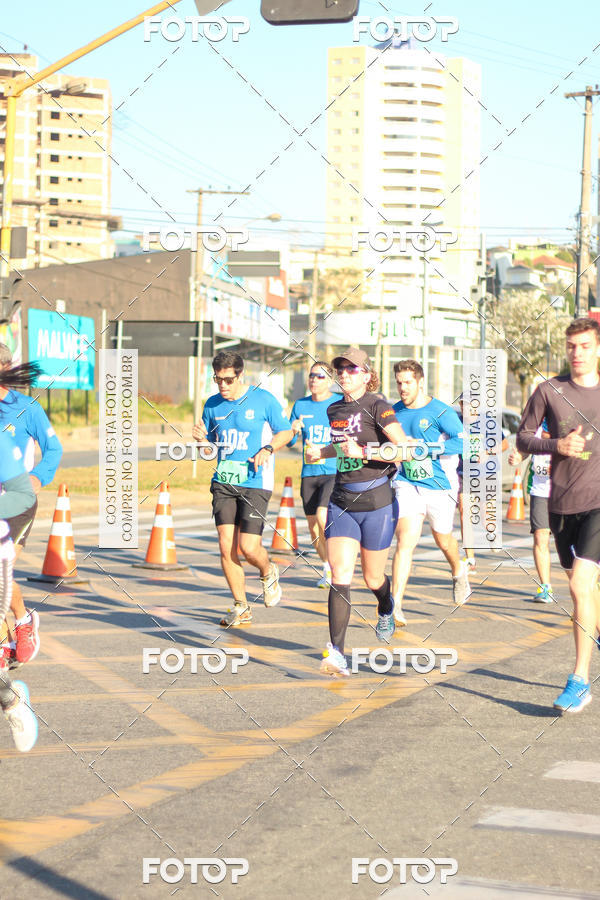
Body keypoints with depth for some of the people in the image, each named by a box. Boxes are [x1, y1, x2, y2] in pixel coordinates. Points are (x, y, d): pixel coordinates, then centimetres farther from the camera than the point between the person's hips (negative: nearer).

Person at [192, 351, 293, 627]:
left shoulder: (263, 399, -4)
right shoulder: (212, 405, 7)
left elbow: (286, 432, 6)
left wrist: (268, 449, -12)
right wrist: (200, 439, -6)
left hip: (255, 483, -4)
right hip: (223, 482, 4)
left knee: (249, 547, -11)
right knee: (226, 546, -4)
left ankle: (268, 573, 26)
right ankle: (241, 608, 10)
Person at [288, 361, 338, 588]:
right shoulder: (300, 405, 9)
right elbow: (288, 441, 13)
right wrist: (293, 431, -9)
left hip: (335, 471, -5)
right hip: (309, 473, 5)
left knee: (322, 518, -21)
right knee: (313, 526, 7)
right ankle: (327, 569, 27)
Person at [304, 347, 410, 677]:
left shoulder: (377, 407, -11)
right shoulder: (334, 410, 10)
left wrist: (365, 452, -25)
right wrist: (322, 452, 18)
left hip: (376, 503, -5)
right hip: (341, 502, 5)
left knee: (372, 578, 11)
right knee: (340, 575, -10)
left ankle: (386, 610, 48)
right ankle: (337, 653, -14)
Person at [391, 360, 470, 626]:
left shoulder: (440, 411, -11)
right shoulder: (395, 412, 5)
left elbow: (463, 442, -22)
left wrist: (425, 448, -27)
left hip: (439, 485, -2)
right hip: (407, 484, 2)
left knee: (443, 540, 18)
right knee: (405, 541, -15)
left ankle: (458, 572, 53)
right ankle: (395, 606, -19)